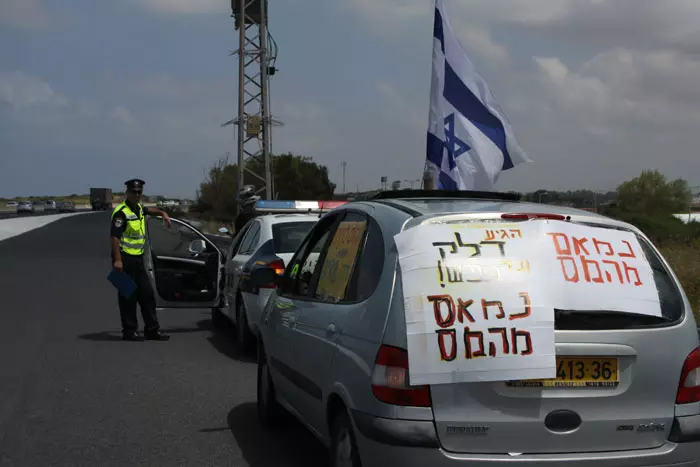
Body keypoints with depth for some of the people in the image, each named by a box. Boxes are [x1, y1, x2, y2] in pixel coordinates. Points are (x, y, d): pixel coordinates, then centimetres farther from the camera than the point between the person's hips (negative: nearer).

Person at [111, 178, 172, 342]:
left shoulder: (138, 207, 13)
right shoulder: (122, 212, -15)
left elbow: (148, 210, 40)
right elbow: (115, 237, -21)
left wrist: (163, 213, 26)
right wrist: (117, 260, -27)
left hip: (138, 259, 9)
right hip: (125, 259, -9)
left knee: (147, 294, 11)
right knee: (128, 297, -3)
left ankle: (152, 330, 17)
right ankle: (129, 331, 4)